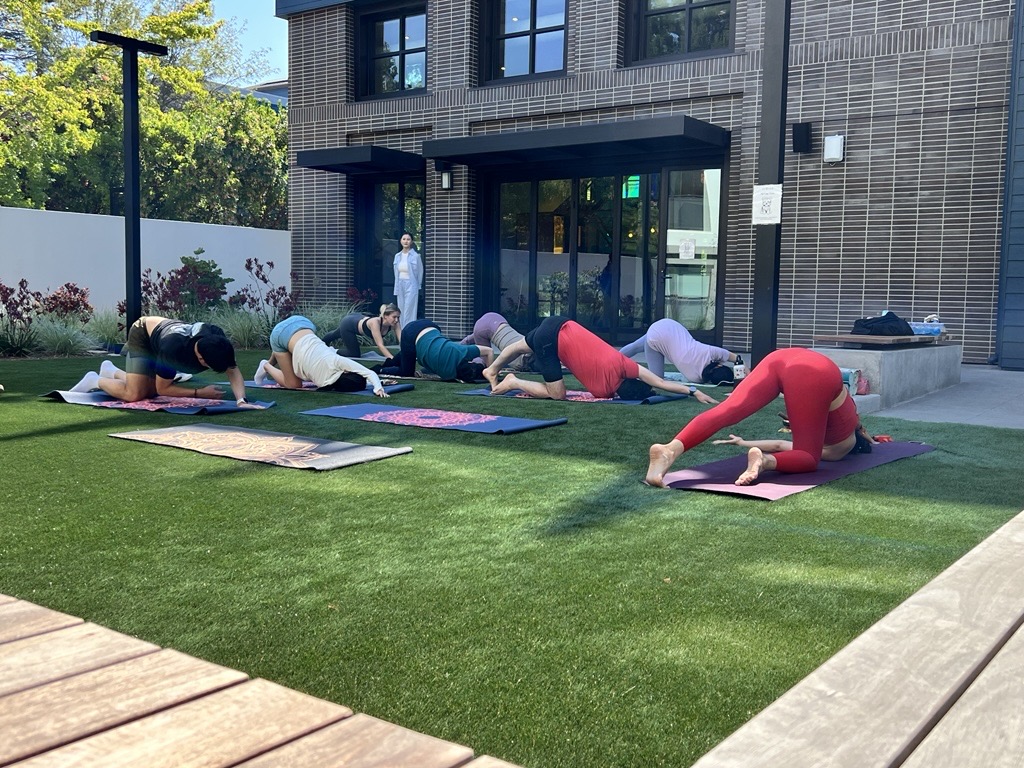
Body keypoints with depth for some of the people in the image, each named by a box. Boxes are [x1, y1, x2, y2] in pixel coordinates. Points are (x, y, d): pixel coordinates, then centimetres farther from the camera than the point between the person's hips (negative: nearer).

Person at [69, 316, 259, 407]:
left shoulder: (217, 340, -32)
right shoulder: (173, 349, -44)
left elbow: (233, 372, -30)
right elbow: (163, 389, -32)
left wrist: (241, 400, -47)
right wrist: (201, 393, -36)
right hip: (143, 333, -6)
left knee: (150, 391, 6)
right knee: (134, 394, -21)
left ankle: (111, 372, 29)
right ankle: (95, 381, 6)